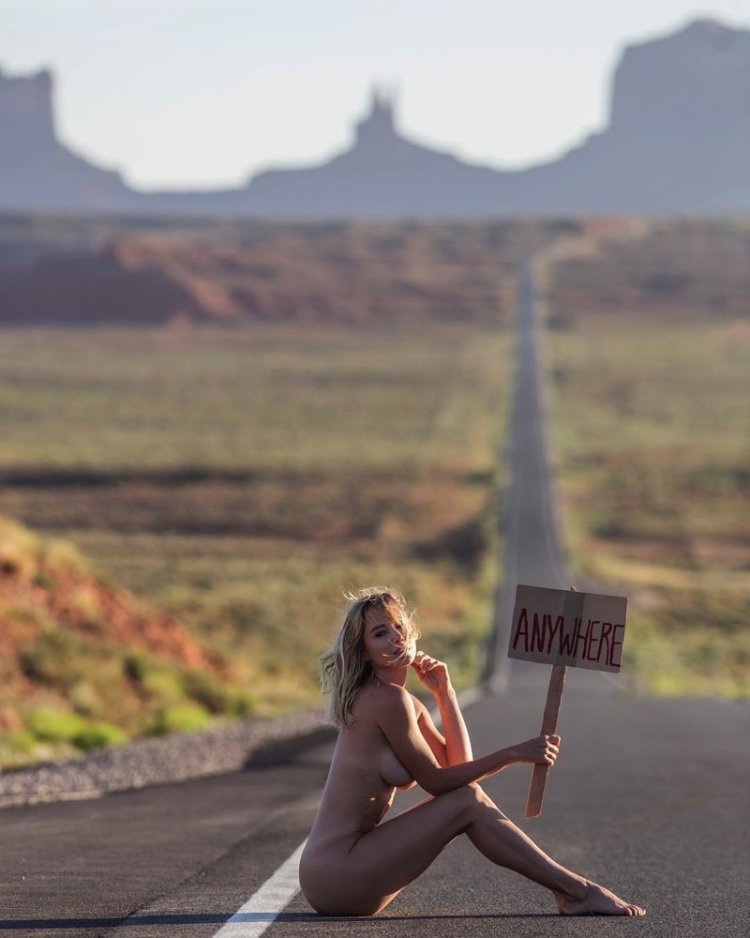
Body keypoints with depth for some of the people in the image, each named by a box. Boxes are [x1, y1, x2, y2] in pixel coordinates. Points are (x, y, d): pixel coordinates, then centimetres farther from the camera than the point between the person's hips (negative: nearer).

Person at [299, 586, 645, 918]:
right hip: (336, 878, -9)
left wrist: (444, 693, 8)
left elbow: (456, 766, 13)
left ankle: (571, 888, 4)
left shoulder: (407, 704, 16)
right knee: (468, 802, -10)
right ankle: (576, 891, -6)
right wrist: (515, 754, -12)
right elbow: (435, 781, -11)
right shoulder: (386, 699, -15)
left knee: (467, 793, 8)